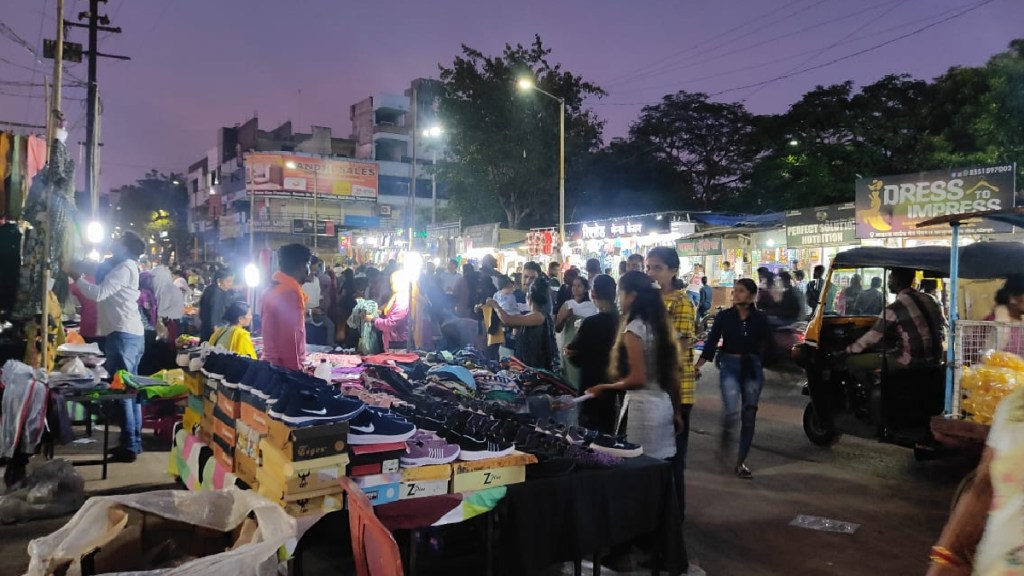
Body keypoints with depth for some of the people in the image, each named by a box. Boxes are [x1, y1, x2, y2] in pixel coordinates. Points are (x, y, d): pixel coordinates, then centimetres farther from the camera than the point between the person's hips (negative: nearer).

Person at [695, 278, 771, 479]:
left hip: (752, 368, 2)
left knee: (748, 416, 7)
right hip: (730, 367, -2)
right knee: (731, 412, -18)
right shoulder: (724, 316, -2)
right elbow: (711, 343, -4)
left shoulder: (760, 319, 0)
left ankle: (741, 462, 20)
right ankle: (724, 443, 15)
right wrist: (698, 366, -11)